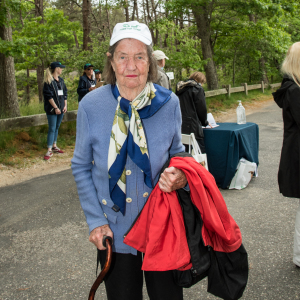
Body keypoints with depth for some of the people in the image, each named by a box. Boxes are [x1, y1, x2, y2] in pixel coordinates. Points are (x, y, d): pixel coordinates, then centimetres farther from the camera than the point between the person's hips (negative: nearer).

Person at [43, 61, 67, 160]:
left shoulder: (61, 80, 13)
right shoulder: (49, 81, -9)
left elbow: (65, 93, 16)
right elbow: (49, 96, -13)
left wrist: (65, 105, 6)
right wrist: (55, 107, -16)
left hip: (61, 108, 7)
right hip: (52, 109, -7)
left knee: (57, 127, 13)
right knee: (52, 129, -8)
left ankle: (54, 146, 24)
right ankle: (49, 150, -6)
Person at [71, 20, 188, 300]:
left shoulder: (168, 102, -8)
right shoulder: (91, 105, -11)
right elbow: (81, 167, -1)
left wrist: (179, 176, -16)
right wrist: (95, 220, -7)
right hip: (115, 231, 0)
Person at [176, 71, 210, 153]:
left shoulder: (180, 88, 17)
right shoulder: (198, 89, -3)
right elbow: (202, 109, -4)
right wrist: (205, 122, 14)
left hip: (180, 127, 7)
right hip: (193, 128, -7)